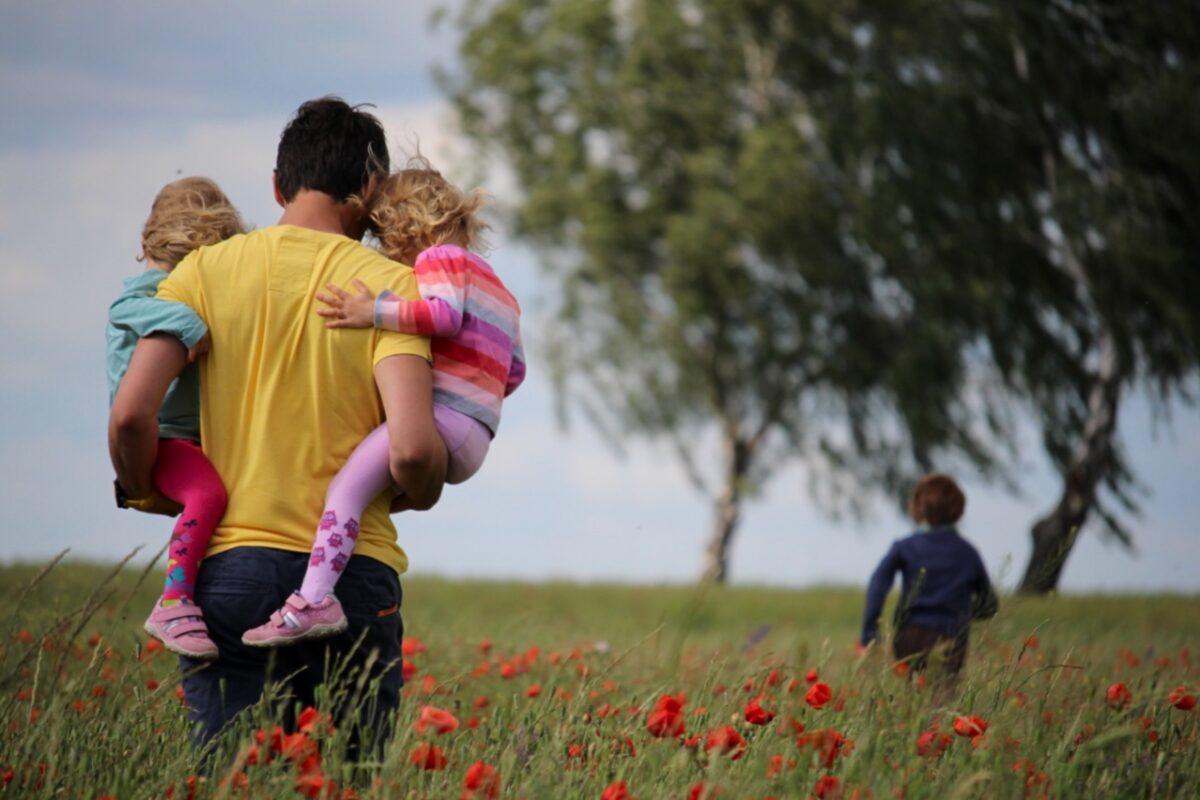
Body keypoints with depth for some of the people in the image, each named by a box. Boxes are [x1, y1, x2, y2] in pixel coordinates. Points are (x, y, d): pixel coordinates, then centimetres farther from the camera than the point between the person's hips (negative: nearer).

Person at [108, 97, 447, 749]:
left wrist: (145, 494, 14)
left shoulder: (207, 269, 4)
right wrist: (424, 494, 9)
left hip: (227, 566, 1)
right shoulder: (390, 285, -1)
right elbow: (410, 450, -13)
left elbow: (131, 414, -6)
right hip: (352, 573, -1)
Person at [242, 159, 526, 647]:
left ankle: (314, 600, -41)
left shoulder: (439, 258, 3)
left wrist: (376, 313, -22)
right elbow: (514, 371, 31)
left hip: (442, 420, -11)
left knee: (347, 484, -24)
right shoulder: (496, 287, 31)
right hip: (470, 444, 11)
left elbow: (445, 313, -19)